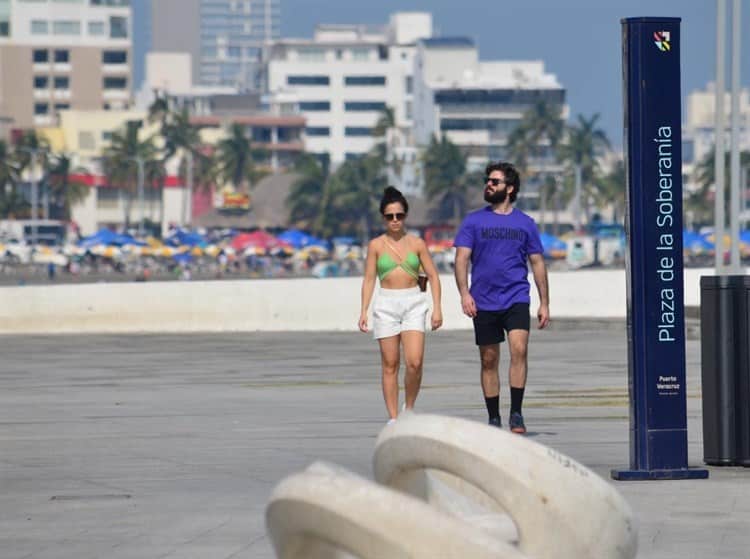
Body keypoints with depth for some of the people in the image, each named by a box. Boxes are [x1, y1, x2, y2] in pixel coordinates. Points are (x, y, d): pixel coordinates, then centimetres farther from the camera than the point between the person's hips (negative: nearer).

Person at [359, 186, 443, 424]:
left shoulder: (417, 244, 5)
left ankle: (409, 408, 9)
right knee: (390, 364, 1)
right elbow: (369, 279, 5)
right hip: (386, 304, 0)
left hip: (413, 303, 0)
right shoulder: (376, 245, 4)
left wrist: (437, 308, -2)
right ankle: (393, 418, 6)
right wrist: (364, 311, -4)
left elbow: (433, 276, 7)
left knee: (414, 362, -14)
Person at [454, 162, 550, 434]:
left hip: (516, 298, -1)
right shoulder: (474, 221, 5)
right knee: (489, 361, 5)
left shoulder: (525, 223, 7)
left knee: (519, 349, -19)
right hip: (484, 302, 1)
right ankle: (493, 419, 14)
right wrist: (464, 293, -16)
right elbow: (462, 258, -1)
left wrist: (544, 303, 9)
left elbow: (537, 263, 12)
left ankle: (516, 413, -14)